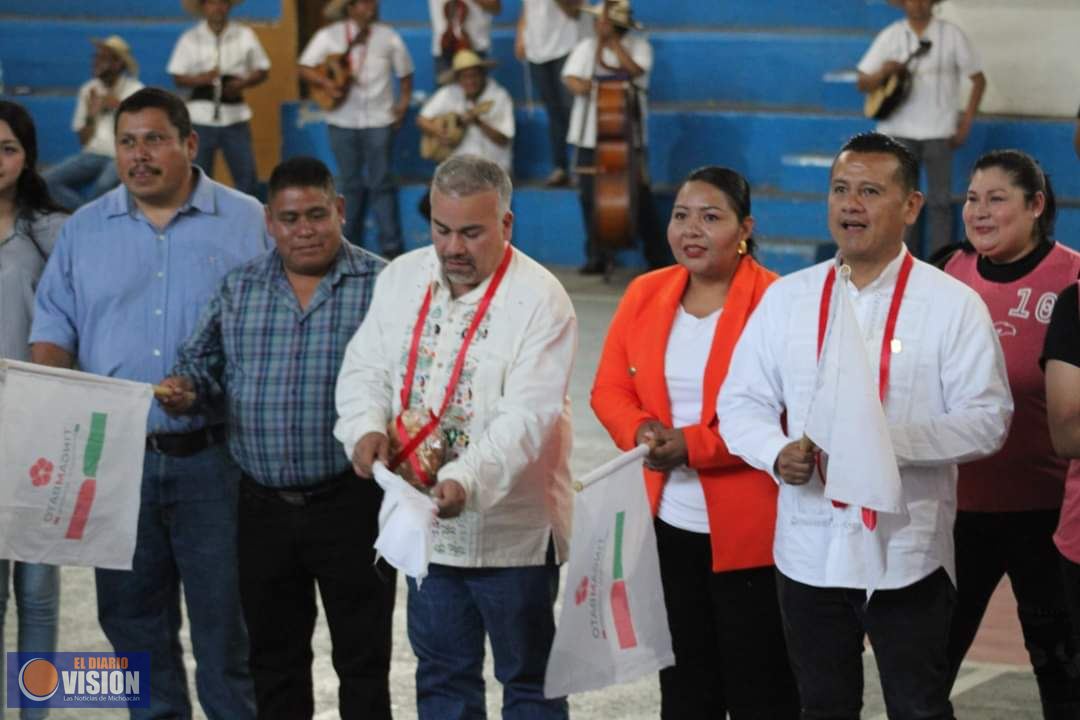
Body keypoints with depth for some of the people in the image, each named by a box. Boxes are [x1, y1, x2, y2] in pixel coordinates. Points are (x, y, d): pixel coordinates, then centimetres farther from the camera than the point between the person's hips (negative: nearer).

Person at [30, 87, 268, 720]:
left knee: (225, 619, 1)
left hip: (213, 458, -3)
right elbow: (55, 324, 11)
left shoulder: (248, 223, 1)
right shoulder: (85, 229, 10)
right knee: (132, 619, 11)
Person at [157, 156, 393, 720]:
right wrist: (185, 388, -8)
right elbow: (203, 361, 15)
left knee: (362, 654, 5)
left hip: (351, 502, -4)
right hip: (263, 505, 4)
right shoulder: (239, 288, 8)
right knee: (273, 653, 14)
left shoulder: (382, 286, -4)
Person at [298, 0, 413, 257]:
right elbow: (305, 67, -1)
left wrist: (403, 103, 1)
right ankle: (349, 245, 18)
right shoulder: (330, 36, -1)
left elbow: (405, 72, 10)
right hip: (343, 120, 1)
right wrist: (327, 84, -17)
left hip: (379, 120, -1)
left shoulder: (388, 37, 1)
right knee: (350, 183, 8)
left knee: (381, 182, -3)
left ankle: (391, 246, 0)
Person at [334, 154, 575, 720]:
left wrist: (465, 481, -36)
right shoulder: (401, 278, 4)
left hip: (511, 527, -5)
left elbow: (526, 415, -23)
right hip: (425, 521, 5)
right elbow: (365, 369, 8)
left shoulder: (540, 298, -15)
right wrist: (367, 427, -14)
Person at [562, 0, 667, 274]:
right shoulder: (587, 47, 6)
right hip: (591, 136, 3)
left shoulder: (638, 46, 0)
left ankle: (657, 258, 5)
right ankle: (596, 257, 12)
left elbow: (633, 69, -18)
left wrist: (612, 40, -15)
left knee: (640, 196, -3)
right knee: (591, 197, 1)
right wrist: (580, 85, -25)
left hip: (628, 136, -3)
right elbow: (571, 78, -4)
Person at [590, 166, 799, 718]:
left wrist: (693, 444, -20)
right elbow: (610, 389, 9)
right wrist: (641, 431, -12)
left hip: (750, 533, -5)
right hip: (669, 526, 6)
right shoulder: (645, 295, 6)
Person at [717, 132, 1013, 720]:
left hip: (907, 554, -3)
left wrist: (892, 442, -21)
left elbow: (987, 419, -9)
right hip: (807, 550, 4)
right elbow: (741, 401, 8)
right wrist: (777, 453, -13)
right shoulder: (786, 297, 7)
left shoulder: (953, 304, -4)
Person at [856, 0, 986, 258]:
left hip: (938, 131, -1)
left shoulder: (952, 35, -1)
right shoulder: (891, 36, 2)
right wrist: (883, 73, -18)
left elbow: (978, 79, 3)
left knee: (940, 200, 1)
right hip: (899, 130, 1)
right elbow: (862, 83, 5)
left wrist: (966, 121, -4)